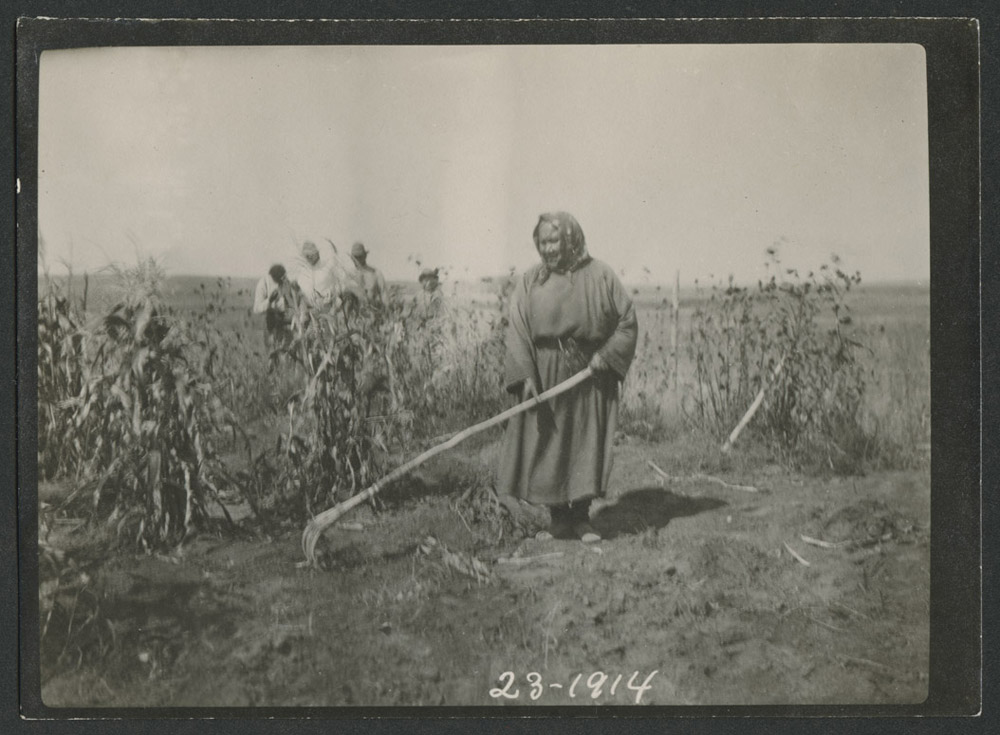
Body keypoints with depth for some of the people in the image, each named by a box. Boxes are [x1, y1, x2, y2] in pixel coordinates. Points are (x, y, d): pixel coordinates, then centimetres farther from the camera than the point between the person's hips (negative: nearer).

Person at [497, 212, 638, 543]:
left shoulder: (599, 276, 0)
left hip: (589, 375, 0)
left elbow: (627, 321, 3)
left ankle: (581, 517, 7)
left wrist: (606, 355, -11)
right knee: (549, 444, 1)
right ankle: (559, 517, 12)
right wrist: (526, 376, -16)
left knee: (587, 444, 0)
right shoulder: (530, 282, 2)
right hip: (545, 375, 1)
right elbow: (517, 330, -4)